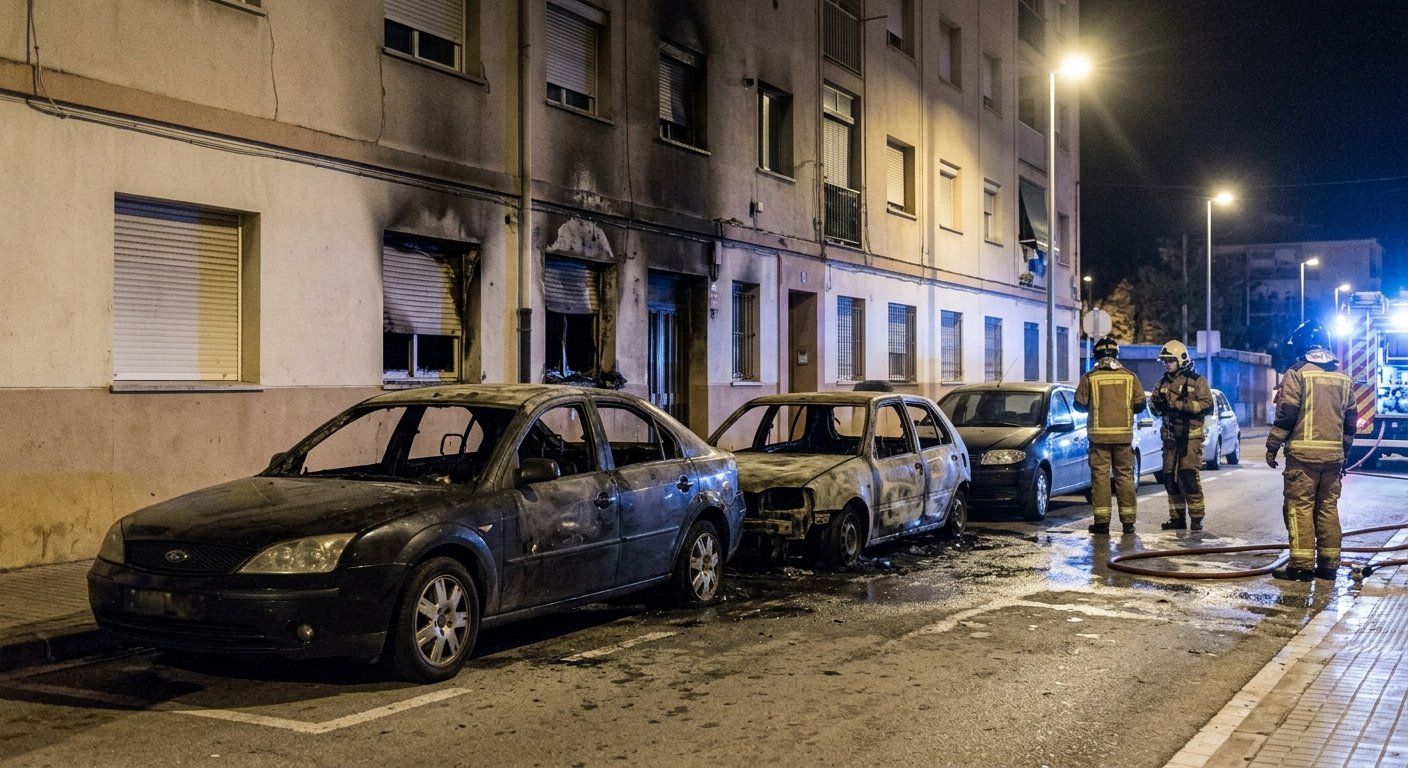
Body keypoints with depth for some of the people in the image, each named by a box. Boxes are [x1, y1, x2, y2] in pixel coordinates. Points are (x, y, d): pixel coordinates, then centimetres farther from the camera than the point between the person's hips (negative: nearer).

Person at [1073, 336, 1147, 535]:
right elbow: (1140, 405, 4)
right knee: (1125, 476, 8)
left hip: (1099, 435, -2)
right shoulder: (1130, 377, 2)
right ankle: (1128, 521, 9)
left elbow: (1079, 404, 0)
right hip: (1124, 435, 2)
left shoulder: (1089, 378, -4)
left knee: (1100, 476, 2)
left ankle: (1102, 521, -1)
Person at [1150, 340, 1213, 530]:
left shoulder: (1196, 381, -1)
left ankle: (1197, 517, -9)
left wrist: (1180, 405, -20)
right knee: (1170, 478, 5)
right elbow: (1155, 407, 21)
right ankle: (1177, 518, 12)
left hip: (1190, 436, -6)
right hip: (1170, 437, 6)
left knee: (1189, 476, -14)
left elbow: (1207, 405, -12)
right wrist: (1159, 406, -4)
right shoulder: (1163, 383, 16)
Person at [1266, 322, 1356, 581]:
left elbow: (1285, 415, -10)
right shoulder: (1343, 378, 14)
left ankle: (1302, 565, -6)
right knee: (1328, 507, 11)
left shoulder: (1297, 373, -5)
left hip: (1303, 453, -6)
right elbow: (1350, 420, 18)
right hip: (1333, 454, 6)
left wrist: (1272, 447, -4)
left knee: (1299, 507, -3)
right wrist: (1344, 454, 25)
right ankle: (1329, 564, 12)